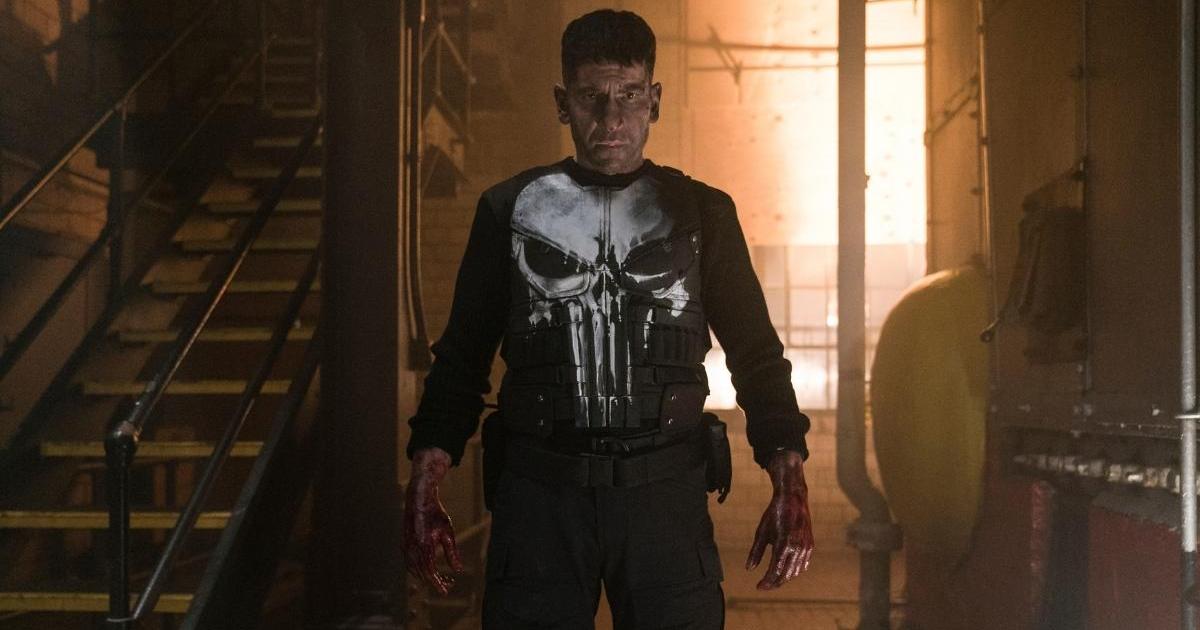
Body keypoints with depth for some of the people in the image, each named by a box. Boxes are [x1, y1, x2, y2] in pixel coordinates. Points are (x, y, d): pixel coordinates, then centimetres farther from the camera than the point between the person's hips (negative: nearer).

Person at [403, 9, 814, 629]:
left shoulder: (700, 212, 8)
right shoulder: (512, 209, 8)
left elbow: (756, 353, 6)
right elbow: (461, 359, 9)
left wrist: (789, 484, -7)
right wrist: (424, 486, -1)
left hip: (666, 491, 0)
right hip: (538, 490, 0)